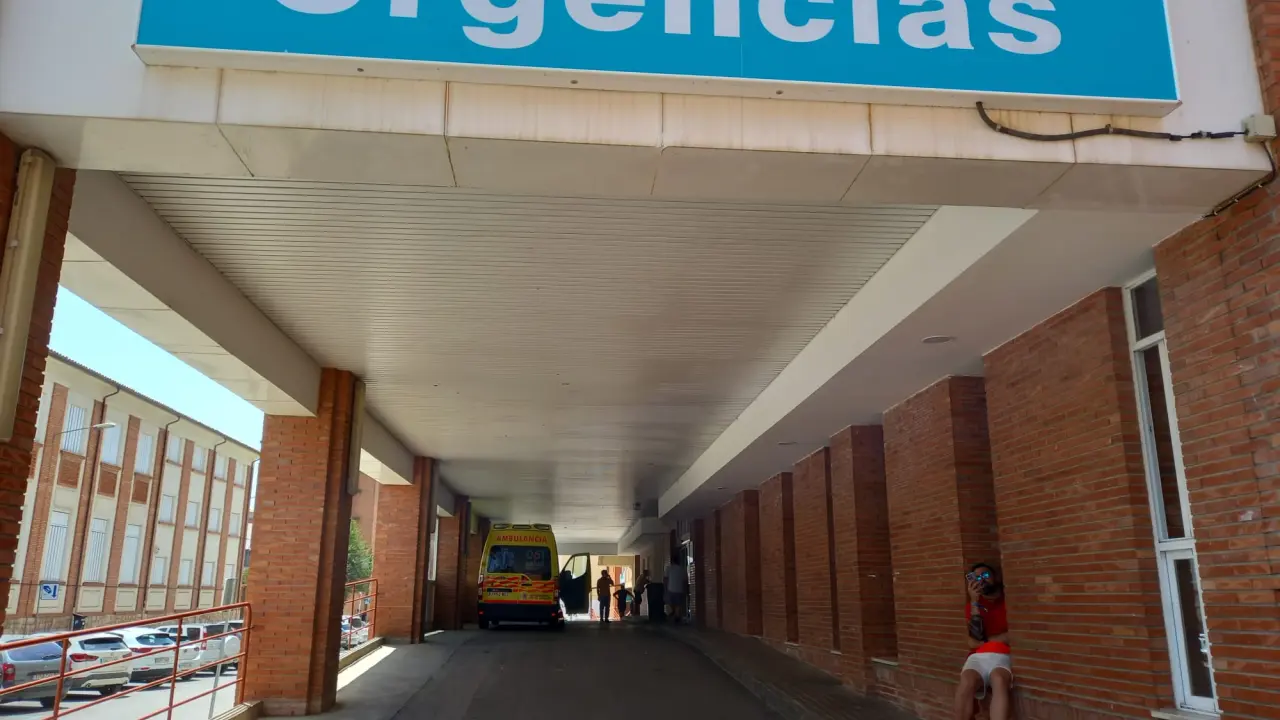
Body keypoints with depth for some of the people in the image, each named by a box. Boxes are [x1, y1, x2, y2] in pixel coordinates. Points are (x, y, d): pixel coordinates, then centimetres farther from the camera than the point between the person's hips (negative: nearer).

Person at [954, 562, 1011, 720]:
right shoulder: (973, 605, 17)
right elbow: (976, 637, 1)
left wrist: (989, 640, 2)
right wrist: (974, 602, -2)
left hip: (1003, 656, -1)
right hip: (978, 656, 1)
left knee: (999, 680, -37)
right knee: (967, 682, -33)